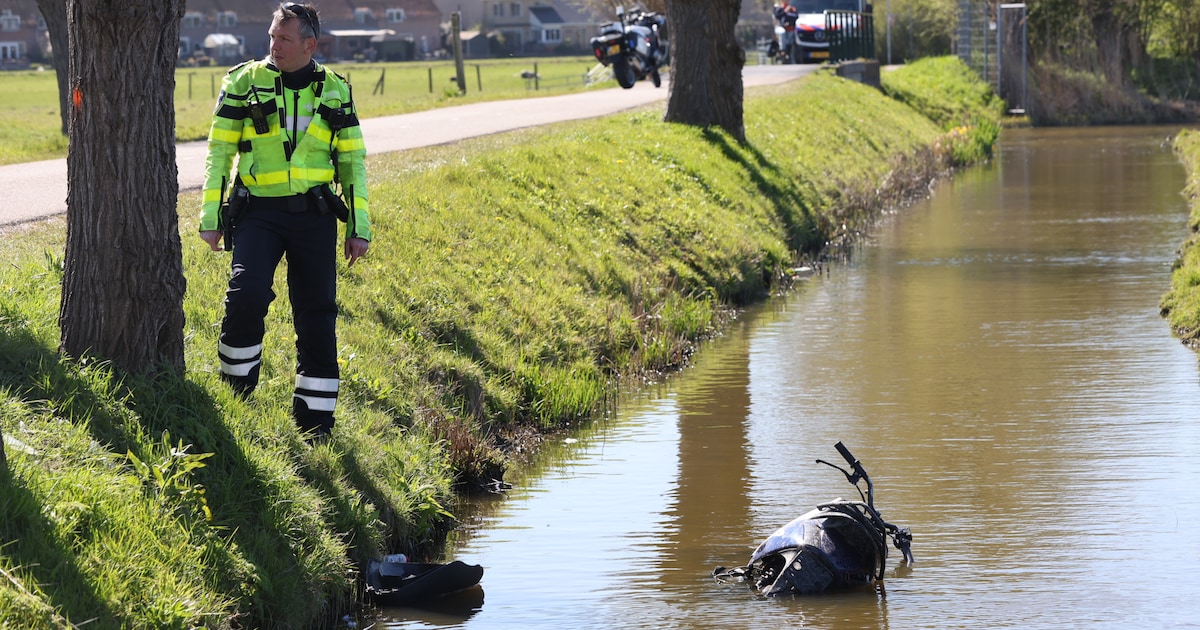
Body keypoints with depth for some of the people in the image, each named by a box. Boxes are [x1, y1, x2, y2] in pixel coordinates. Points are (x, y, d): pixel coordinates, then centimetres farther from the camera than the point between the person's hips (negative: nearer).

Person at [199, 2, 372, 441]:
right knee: (247, 294, -23)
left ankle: (315, 419, 10)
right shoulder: (244, 83, 4)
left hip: (314, 215, 2)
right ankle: (237, 383, 1)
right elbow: (219, 152, 5)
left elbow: (352, 161, 13)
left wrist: (358, 227, 7)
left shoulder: (334, 92, 9)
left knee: (316, 314, 1)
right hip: (258, 210, -2)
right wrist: (210, 217, 0)